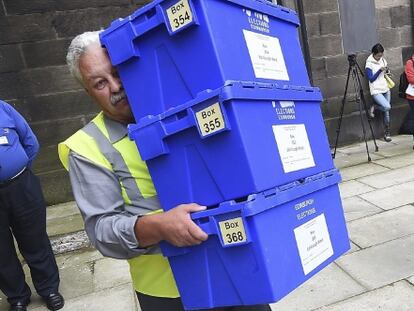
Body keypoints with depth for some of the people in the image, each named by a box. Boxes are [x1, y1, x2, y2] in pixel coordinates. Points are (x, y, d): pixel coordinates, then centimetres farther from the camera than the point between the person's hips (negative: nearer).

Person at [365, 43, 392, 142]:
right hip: (376, 91, -6)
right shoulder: (369, 64, -8)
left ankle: (387, 133, 12)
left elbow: (386, 73, 20)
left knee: (387, 112, 4)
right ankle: (374, 107, 5)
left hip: (386, 89, 6)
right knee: (387, 107, -25)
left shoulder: (383, 60, 10)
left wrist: (387, 70, -2)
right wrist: (380, 70, -20)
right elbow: (371, 79, -11)